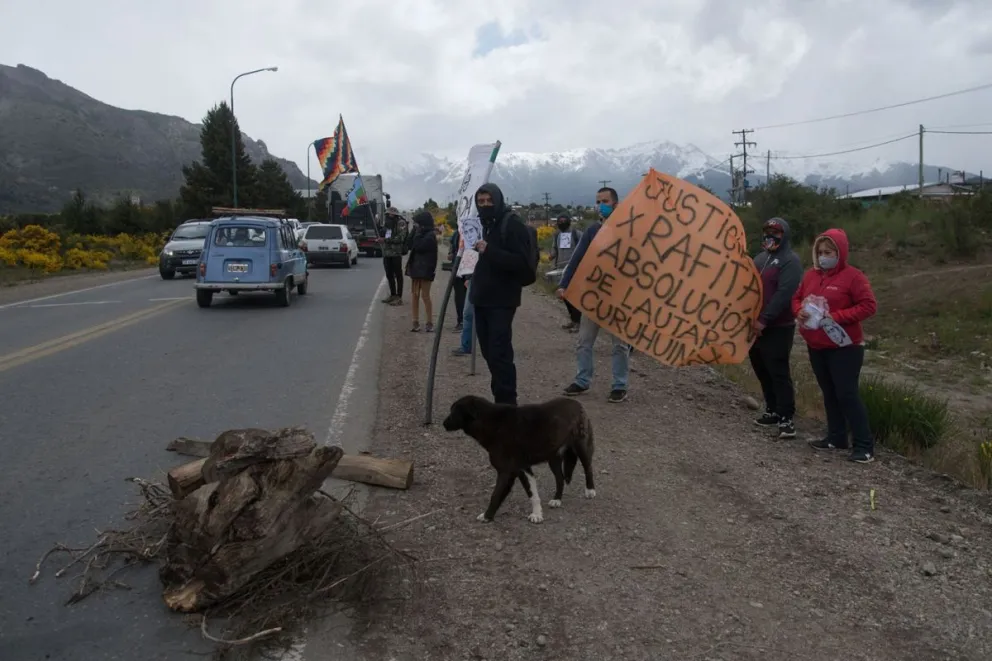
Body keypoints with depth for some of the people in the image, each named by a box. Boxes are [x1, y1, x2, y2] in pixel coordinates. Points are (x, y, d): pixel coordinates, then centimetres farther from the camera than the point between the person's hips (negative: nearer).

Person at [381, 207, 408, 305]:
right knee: (389, 275, 12)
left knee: (398, 275, -3)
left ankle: (399, 297, -1)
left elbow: (400, 238, -17)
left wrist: (386, 239, -20)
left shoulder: (401, 223, -7)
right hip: (386, 253, 8)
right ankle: (392, 294, 24)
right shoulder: (387, 223, 18)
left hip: (396, 253, -8)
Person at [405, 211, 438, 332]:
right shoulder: (421, 234, 15)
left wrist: (417, 233, -11)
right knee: (415, 295, 7)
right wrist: (414, 231, 3)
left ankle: (430, 323, 0)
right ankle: (416, 322, 11)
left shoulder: (430, 235, -11)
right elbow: (410, 246, 11)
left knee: (425, 296, -6)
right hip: (416, 267, 8)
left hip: (425, 269, -8)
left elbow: (419, 247, -20)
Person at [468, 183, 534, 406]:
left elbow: (522, 263, -21)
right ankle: (500, 398, 21)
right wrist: (474, 284, 14)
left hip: (501, 300, -8)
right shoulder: (483, 224, 16)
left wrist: (490, 251, -28)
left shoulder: (513, 224, -10)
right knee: (488, 352, 11)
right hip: (481, 298, 8)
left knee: (499, 353, -10)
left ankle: (507, 403, -3)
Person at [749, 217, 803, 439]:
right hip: (756, 327, 8)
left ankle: (786, 418, -3)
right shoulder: (760, 258, 17)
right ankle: (773, 410, 26)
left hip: (777, 329, -8)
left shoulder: (790, 260, -9)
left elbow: (783, 294, -19)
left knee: (779, 373, -8)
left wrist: (763, 320, -21)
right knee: (762, 371, 14)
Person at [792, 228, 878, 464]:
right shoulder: (810, 275, 8)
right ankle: (836, 437, 25)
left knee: (847, 394, -7)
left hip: (845, 347, -7)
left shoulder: (853, 276, -11)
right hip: (816, 347, 7)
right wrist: (799, 311, -6)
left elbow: (869, 305, -15)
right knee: (829, 393, 14)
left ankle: (864, 445, 0)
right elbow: (797, 298, 17)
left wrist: (837, 316, -22)